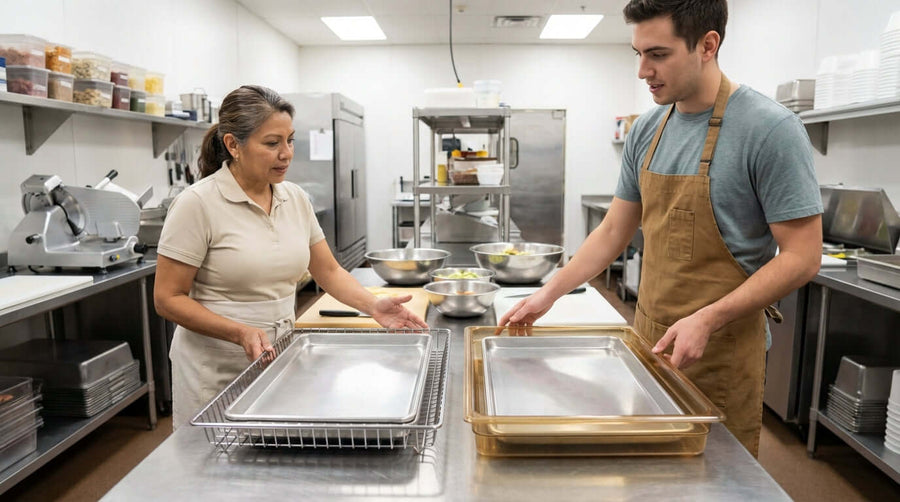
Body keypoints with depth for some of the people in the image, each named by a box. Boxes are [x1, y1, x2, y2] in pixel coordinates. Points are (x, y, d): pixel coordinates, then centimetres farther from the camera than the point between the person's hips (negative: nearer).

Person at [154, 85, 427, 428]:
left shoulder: (295, 198, 1)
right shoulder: (197, 204, -15)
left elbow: (329, 271, 6)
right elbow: (168, 298, -12)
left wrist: (373, 306, -10)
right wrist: (241, 333, -23)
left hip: (280, 361, 5)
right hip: (216, 371, -4)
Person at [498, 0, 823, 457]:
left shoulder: (770, 129, -15)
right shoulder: (646, 131, 3)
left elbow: (802, 256, -14)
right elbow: (614, 231, 9)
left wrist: (707, 320, -23)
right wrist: (550, 293, 2)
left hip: (720, 353, -5)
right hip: (648, 339, 5)